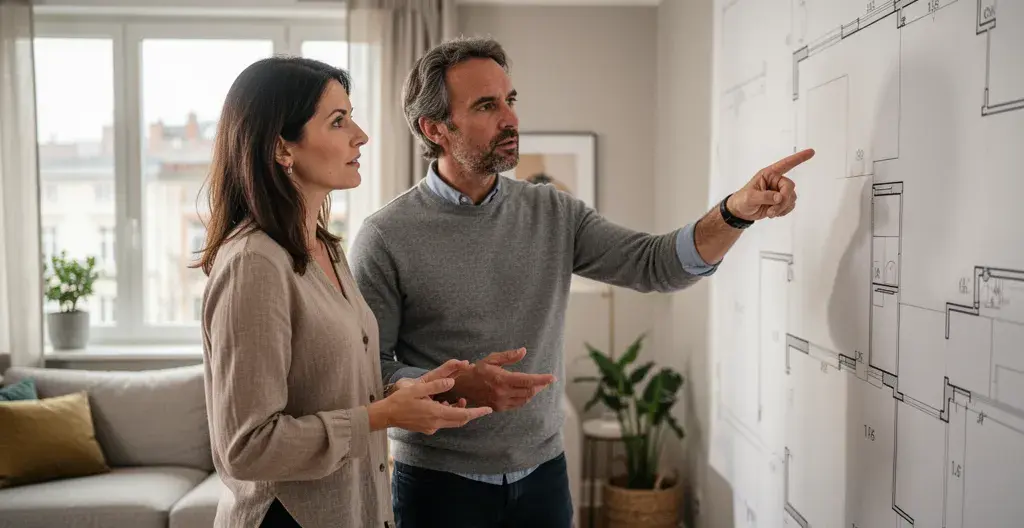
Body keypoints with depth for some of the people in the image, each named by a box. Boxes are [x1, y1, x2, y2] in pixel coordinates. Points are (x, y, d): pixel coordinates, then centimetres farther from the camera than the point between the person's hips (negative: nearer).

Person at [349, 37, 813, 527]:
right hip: (439, 483, -3)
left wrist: (738, 210, -22)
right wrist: (457, 387, -25)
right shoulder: (386, 237, -12)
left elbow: (655, 264, -6)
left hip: (543, 472, 4)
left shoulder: (554, 214, 0)